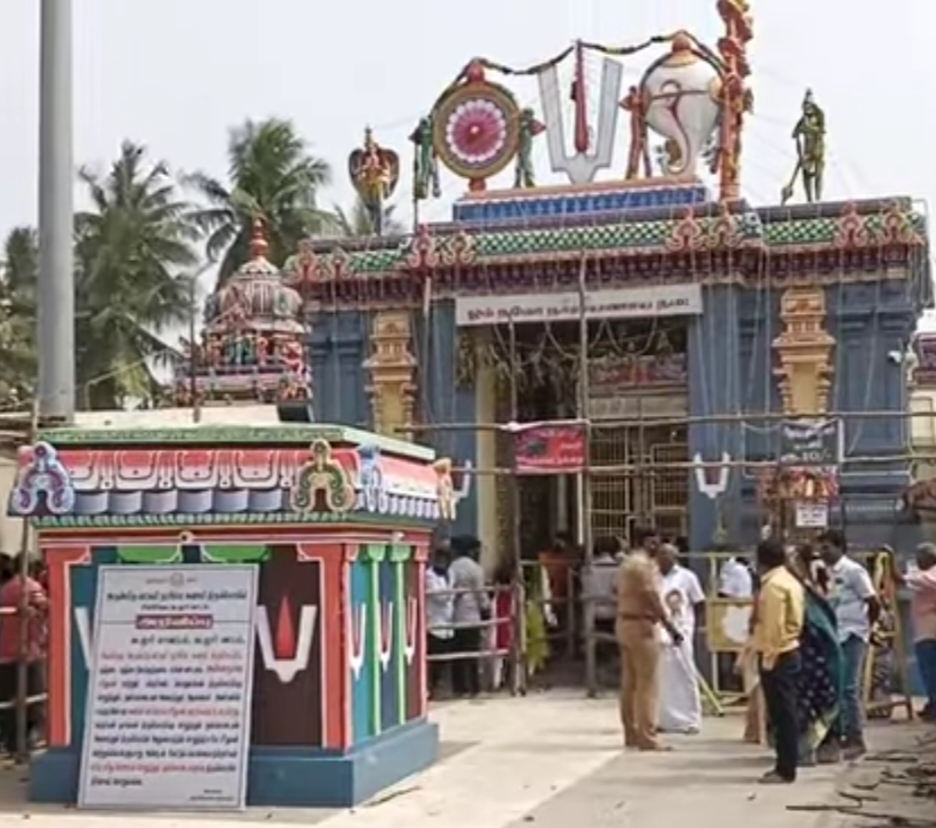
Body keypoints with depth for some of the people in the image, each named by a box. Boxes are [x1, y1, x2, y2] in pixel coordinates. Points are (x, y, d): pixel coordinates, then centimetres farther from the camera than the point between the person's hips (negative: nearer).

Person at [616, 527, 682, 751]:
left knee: (630, 682, 11)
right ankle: (646, 737, -8)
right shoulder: (643, 564, -14)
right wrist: (671, 628, -18)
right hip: (641, 625, -10)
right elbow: (652, 599, -19)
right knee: (648, 683, -8)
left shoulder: (627, 563, 17)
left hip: (624, 623, 10)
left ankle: (632, 733, 15)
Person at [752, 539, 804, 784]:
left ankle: (785, 769, -2)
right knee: (786, 713, 12)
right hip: (789, 652, 10)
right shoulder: (789, 580, 15)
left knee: (782, 713, -6)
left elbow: (774, 625, -20)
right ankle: (785, 766, 17)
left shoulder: (773, 584, -16)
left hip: (777, 655, -10)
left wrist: (768, 657, -17)